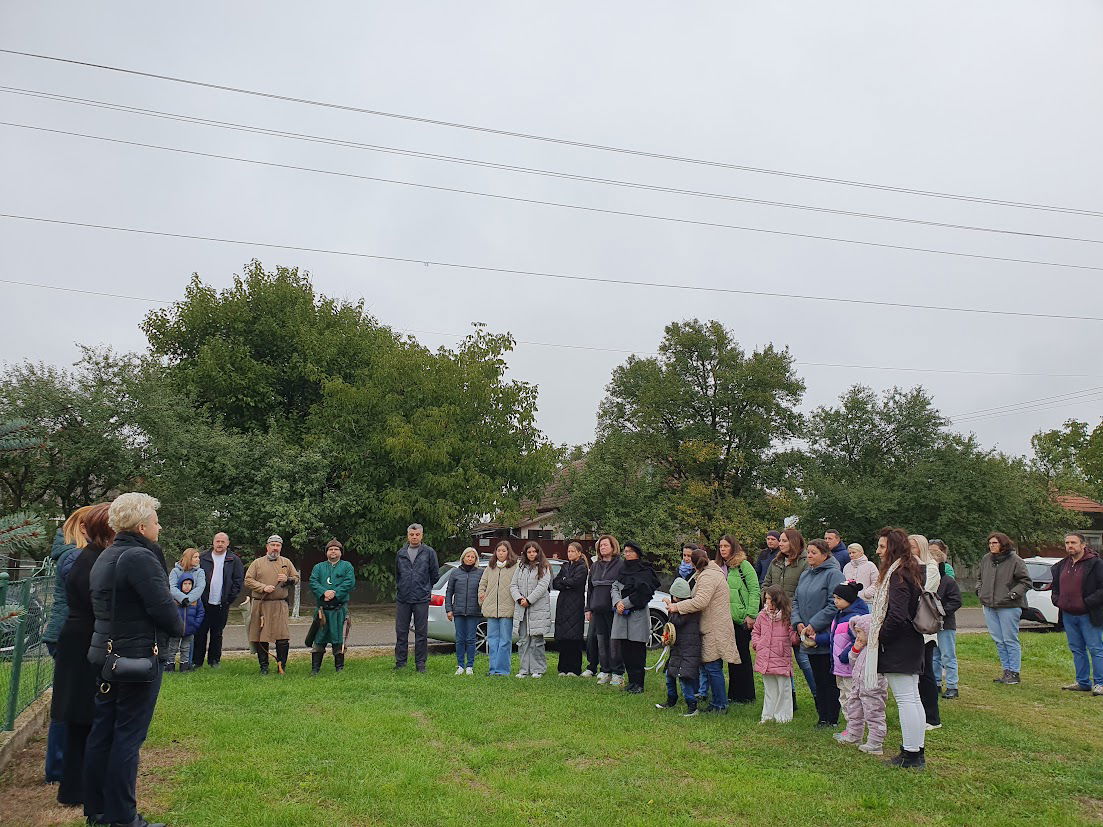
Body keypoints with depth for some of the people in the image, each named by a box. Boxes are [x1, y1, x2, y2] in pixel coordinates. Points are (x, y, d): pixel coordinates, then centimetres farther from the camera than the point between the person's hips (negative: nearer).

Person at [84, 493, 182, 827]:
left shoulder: (104, 557, 11)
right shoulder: (140, 557, -19)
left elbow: (103, 604, 16)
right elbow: (162, 606, -21)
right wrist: (179, 628, -2)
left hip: (105, 652, 9)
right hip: (138, 656, -9)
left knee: (101, 732, 15)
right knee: (128, 736, -1)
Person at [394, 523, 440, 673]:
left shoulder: (429, 552, 0)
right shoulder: (401, 553, 9)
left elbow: (435, 574, 7)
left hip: (422, 599, -3)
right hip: (402, 599, 3)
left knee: (421, 633, 3)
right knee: (401, 632, 7)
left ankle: (420, 663, 12)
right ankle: (400, 662, 16)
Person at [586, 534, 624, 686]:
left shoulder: (621, 564, -2)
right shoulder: (595, 566, 15)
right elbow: (590, 588, 18)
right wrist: (588, 608, 13)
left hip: (613, 610, -5)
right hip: (598, 610, 5)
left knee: (615, 642, -3)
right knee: (601, 641, 8)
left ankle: (617, 673, 6)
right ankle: (604, 671, 17)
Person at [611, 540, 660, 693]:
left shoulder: (645, 571, -3)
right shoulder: (622, 569, 16)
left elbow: (642, 592, -12)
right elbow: (614, 587, 9)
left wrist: (625, 604, -11)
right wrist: (618, 602, -9)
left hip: (638, 613, -6)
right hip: (622, 613, 6)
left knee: (637, 650, -4)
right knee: (625, 649, 7)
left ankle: (638, 683, 1)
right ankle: (631, 680, 16)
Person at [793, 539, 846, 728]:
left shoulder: (833, 574, -12)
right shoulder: (805, 575, 12)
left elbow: (835, 605, -18)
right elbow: (795, 600, 15)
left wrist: (814, 625, -18)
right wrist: (798, 622, -2)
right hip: (809, 639, 7)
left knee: (829, 680, 2)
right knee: (818, 680, 15)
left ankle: (832, 719, 12)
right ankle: (822, 717, 25)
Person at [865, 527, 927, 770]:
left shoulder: (897, 574, -19)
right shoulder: (911, 571, 12)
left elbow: (897, 615, -25)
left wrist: (879, 636, -12)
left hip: (897, 649, -10)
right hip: (913, 643, 10)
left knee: (905, 700, -4)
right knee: (913, 698, 15)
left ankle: (911, 755, 2)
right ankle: (918, 752, 24)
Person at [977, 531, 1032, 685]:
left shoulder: (1015, 560, -8)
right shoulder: (985, 559, 10)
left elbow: (1025, 581, -6)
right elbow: (979, 577, 24)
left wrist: (1013, 594, -14)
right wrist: (979, 591, 9)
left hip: (1008, 607, -6)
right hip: (989, 606, 6)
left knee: (1010, 640, 0)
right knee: (998, 641, 11)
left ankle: (1014, 672, 10)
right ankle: (1006, 670, 21)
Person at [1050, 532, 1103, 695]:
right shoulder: (1061, 565, 12)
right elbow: (1055, 585, 25)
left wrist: (1088, 602, -18)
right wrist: (1056, 599, 7)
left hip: (1088, 615, -7)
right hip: (1068, 615, 7)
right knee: (1077, 649, 12)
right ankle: (1083, 682, 20)